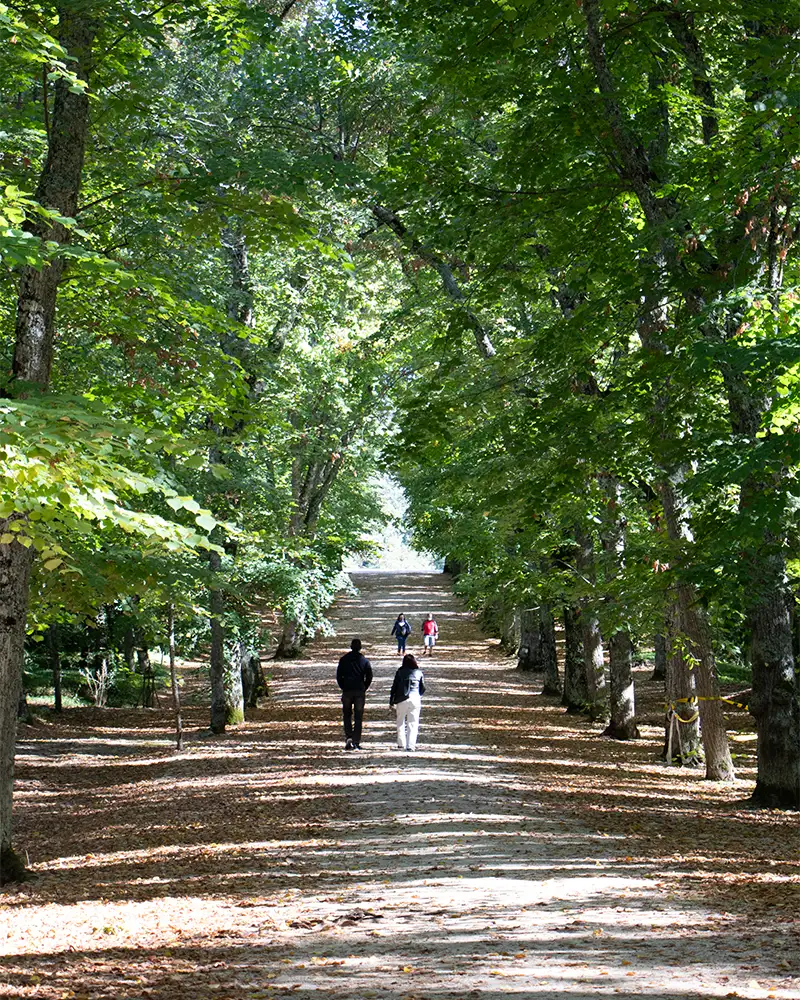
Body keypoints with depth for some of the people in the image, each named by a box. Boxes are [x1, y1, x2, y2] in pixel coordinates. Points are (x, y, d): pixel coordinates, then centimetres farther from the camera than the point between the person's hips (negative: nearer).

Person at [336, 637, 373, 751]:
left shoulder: (344, 659, 4)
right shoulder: (365, 660, 3)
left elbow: (339, 676, 2)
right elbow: (369, 677, -3)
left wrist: (343, 688, 11)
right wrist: (363, 689, 9)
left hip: (347, 691, 0)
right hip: (360, 692, 0)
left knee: (347, 716, 11)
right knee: (358, 717, 4)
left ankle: (348, 737, -9)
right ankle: (356, 742, 2)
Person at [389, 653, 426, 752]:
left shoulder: (400, 671, 3)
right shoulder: (419, 672, 7)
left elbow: (394, 687, 2)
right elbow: (423, 688, 12)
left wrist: (391, 702, 8)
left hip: (402, 699, -1)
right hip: (415, 699, 1)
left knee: (400, 722, 15)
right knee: (413, 723, 4)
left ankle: (401, 744, 14)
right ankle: (410, 745, -4)